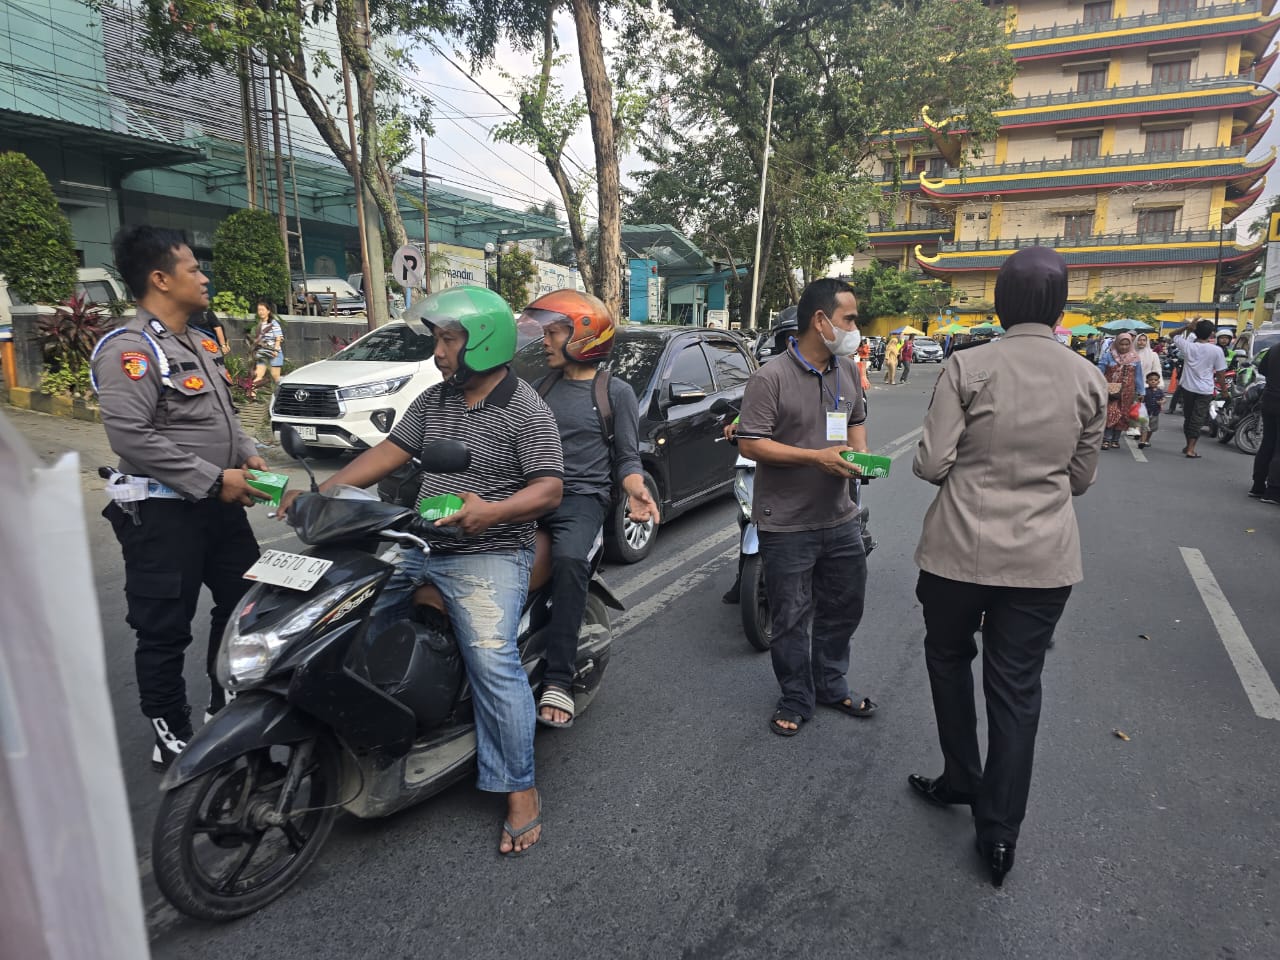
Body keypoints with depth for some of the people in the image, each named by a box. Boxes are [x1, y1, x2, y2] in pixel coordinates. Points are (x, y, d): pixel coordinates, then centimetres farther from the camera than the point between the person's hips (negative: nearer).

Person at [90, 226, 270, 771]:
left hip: (219, 504, 9)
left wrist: (247, 454, 5)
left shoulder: (201, 343, 13)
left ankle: (229, 703, 37)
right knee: (165, 631, 4)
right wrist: (213, 479, -22)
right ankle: (171, 738, 19)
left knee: (246, 602, 18)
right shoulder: (128, 350, -15)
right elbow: (130, 435, -23)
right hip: (162, 513, -9)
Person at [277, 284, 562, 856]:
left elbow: (549, 489, -15)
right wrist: (322, 492, 2)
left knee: (492, 661, -21)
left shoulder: (527, 411, -9)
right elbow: (390, 451, 12)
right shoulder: (434, 400, 13)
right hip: (418, 548, 8)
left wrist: (493, 512, -33)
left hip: (488, 557, -8)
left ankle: (521, 790, -6)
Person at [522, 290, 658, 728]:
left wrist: (636, 489, -15)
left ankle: (558, 682, -28)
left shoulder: (616, 392, 7)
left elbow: (627, 457, 6)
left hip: (582, 497, -5)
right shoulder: (542, 386, 20)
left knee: (570, 560, -33)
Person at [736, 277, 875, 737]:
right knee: (792, 620, 7)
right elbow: (750, 443, -18)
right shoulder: (771, 377, -15)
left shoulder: (847, 370, 8)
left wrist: (860, 451, 0)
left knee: (843, 609, 19)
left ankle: (832, 686, 41)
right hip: (788, 524, -7)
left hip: (840, 518, 7)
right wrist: (818, 458, -23)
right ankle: (796, 700, 27)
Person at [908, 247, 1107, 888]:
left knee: (949, 659, 22)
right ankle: (999, 832, 21)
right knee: (1016, 687, 11)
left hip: (960, 550, -2)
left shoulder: (968, 367, -11)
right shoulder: (1088, 379, 0)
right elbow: (1080, 477, 7)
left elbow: (931, 464, -13)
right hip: (1044, 559, 3)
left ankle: (961, 780, 34)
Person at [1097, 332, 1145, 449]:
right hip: (1110, 392, -3)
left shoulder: (1134, 358, 6)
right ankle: (1106, 439, -9)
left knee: (1122, 417, 7)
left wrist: (1140, 392, 8)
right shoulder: (1108, 356, -3)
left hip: (1127, 394, 3)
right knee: (1110, 414, -14)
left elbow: (1138, 376, 8)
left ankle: (1115, 439, 19)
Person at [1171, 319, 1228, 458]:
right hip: (1204, 390, -2)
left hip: (1187, 387, 2)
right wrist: (1224, 388, 8)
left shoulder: (1188, 346, -7)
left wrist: (1187, 327, 2)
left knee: (1188, 417, 16)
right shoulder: (1216, 350, -10)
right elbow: (1219, 373, -4)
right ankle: (1190, 450, -3)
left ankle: (1188, 445, 28)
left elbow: (1174, 336, 13)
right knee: (1197, 419, 1)